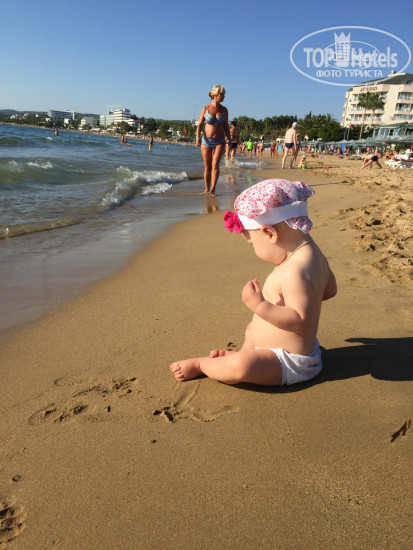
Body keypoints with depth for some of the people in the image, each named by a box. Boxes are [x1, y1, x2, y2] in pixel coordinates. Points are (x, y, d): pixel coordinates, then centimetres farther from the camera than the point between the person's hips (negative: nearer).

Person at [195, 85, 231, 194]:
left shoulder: (224, 109, 6)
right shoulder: (205, 108, 0)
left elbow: (226, 127, 11)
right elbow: (200, 125, 0)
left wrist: (229, 141, 7)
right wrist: (197, 138, -13)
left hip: (220, 141, 0)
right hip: (206, 141, 0)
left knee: (215, 164, -18)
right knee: (207, 167, 4)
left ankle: (213, 189, -16)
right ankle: (207, 189, 18)